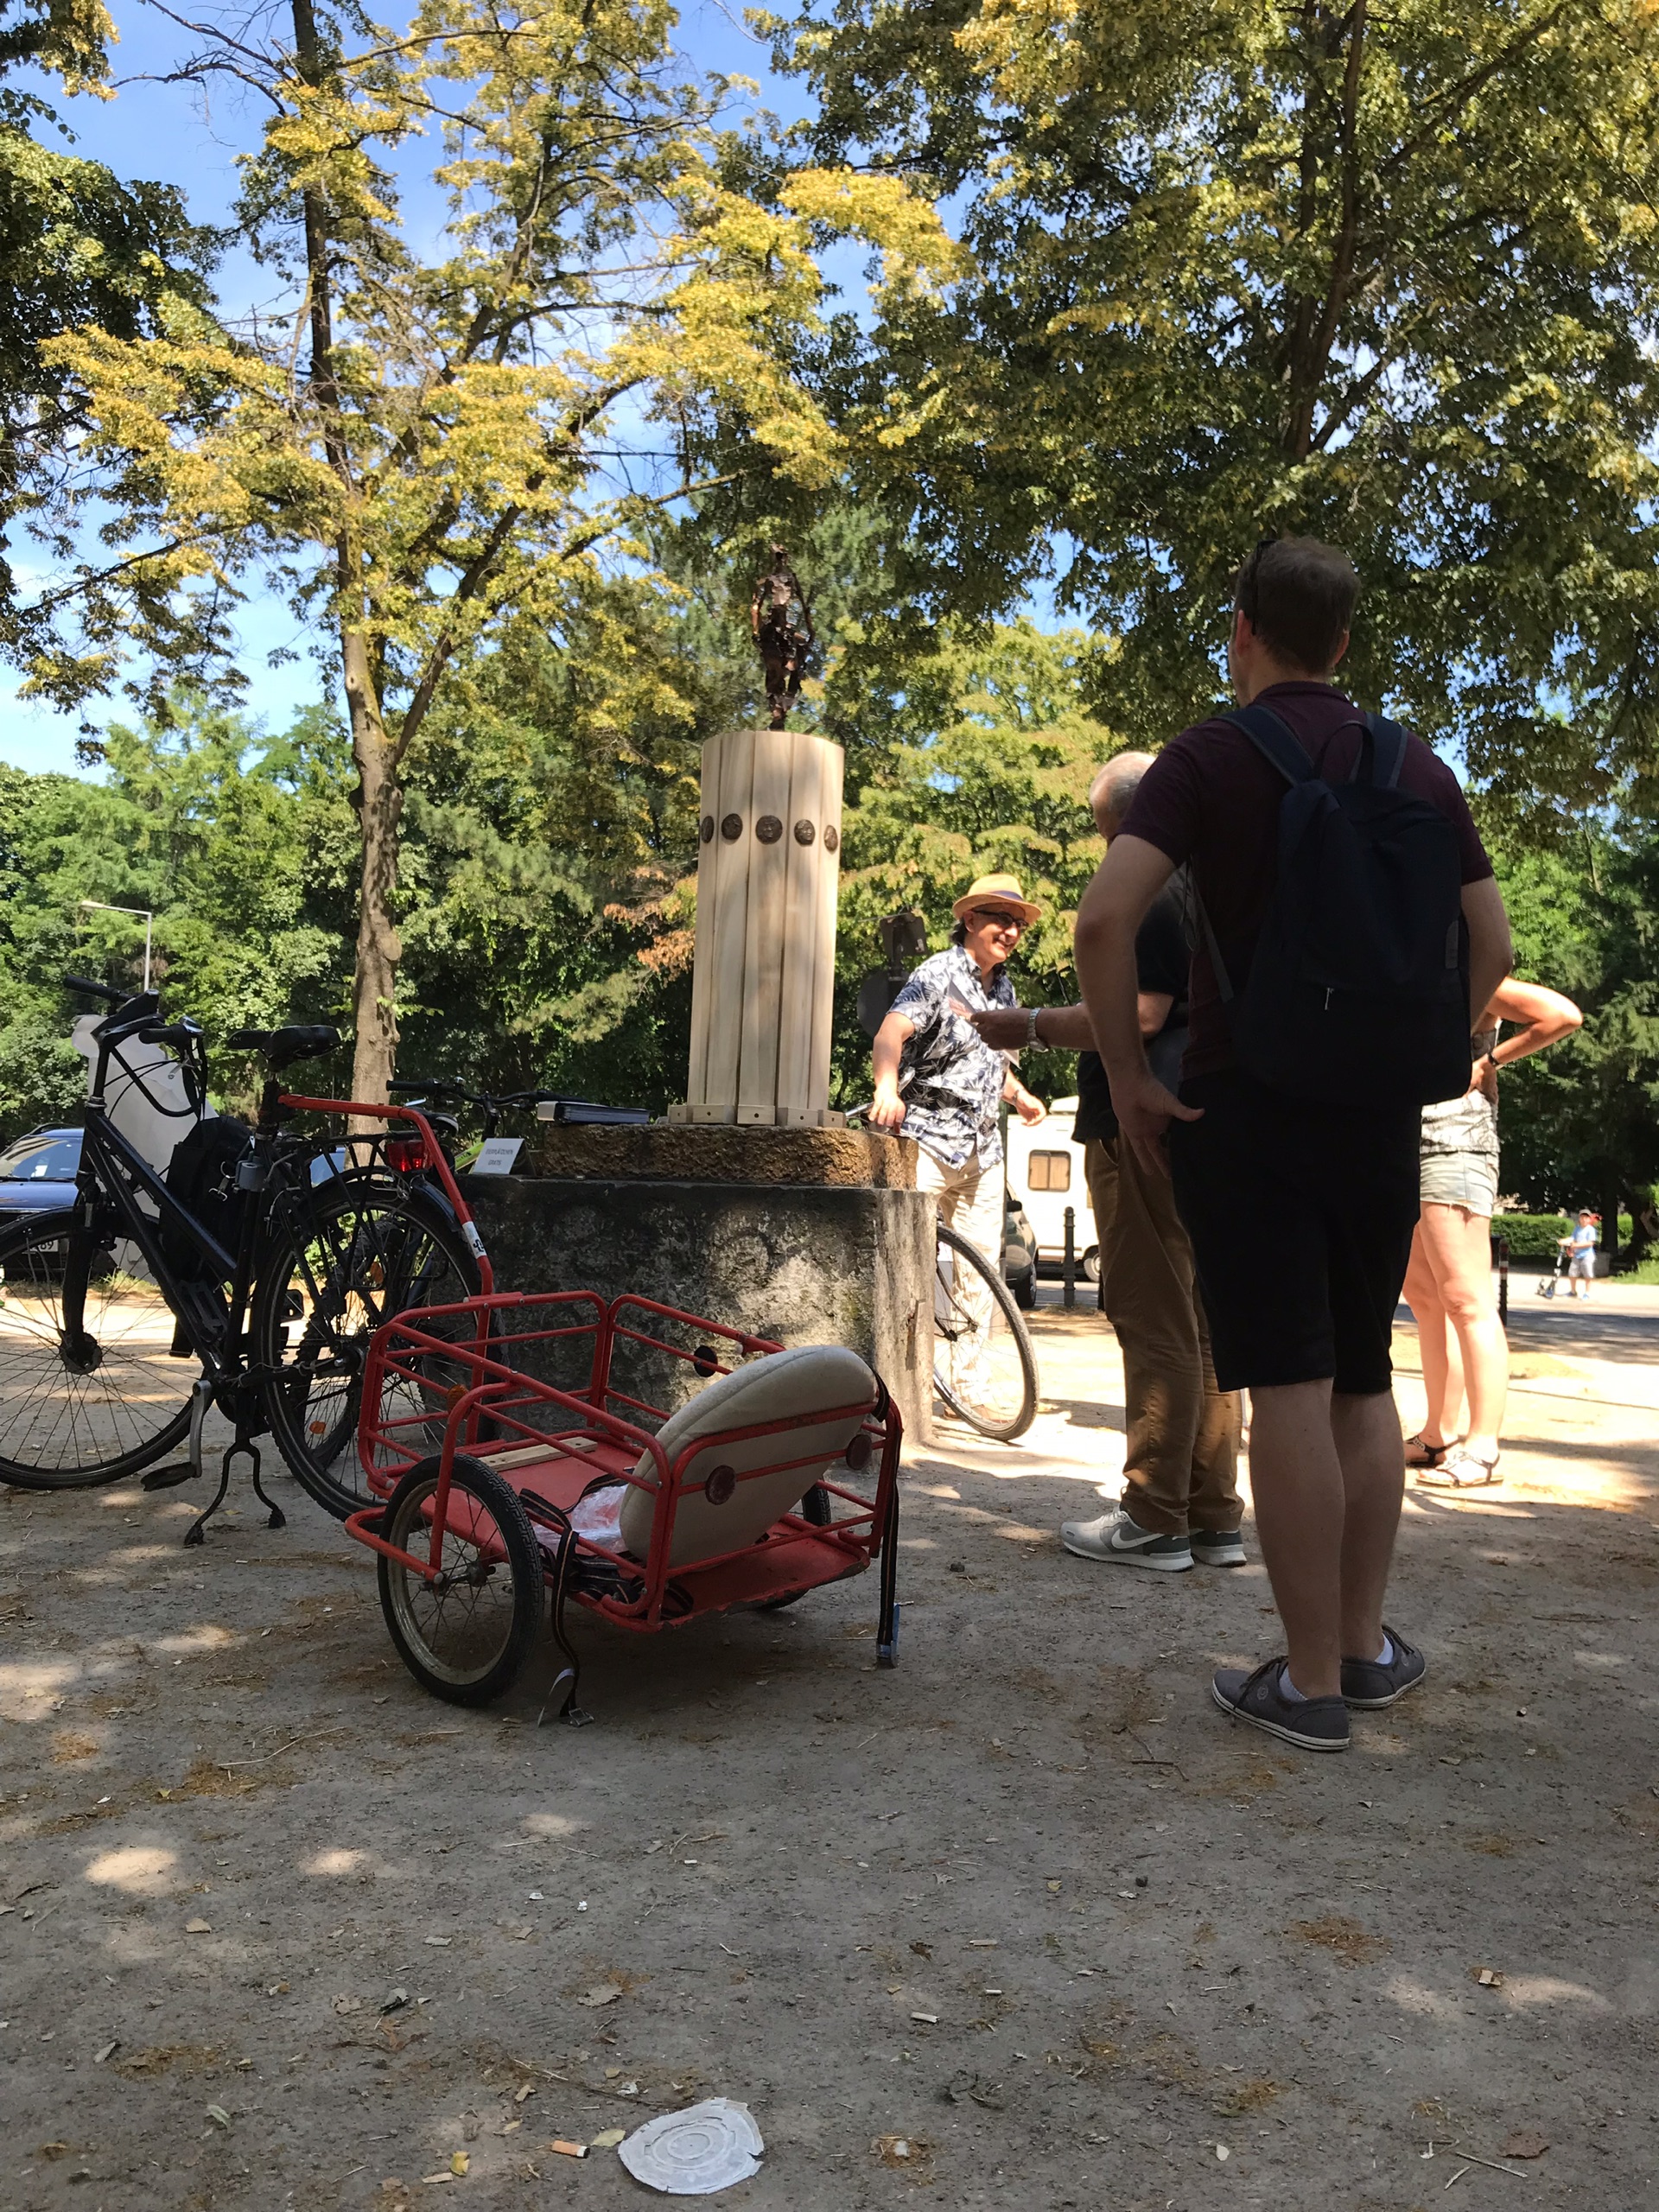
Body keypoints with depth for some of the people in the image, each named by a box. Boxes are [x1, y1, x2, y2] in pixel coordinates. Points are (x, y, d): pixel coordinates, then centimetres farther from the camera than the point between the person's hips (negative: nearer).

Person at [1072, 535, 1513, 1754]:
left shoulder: (1210, 756, -4)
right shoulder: (1418, 768, 10)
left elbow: (1106, 920, -18)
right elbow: (1492, 945, 8)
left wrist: (1130, 1079, -10)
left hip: (1243, 1105, -4)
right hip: (1379, 1115, 5)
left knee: (1289, 1388, -2)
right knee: (1364, 1381, 15)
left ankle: (1310, 1679, 6)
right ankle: (1367, 1643, 25)